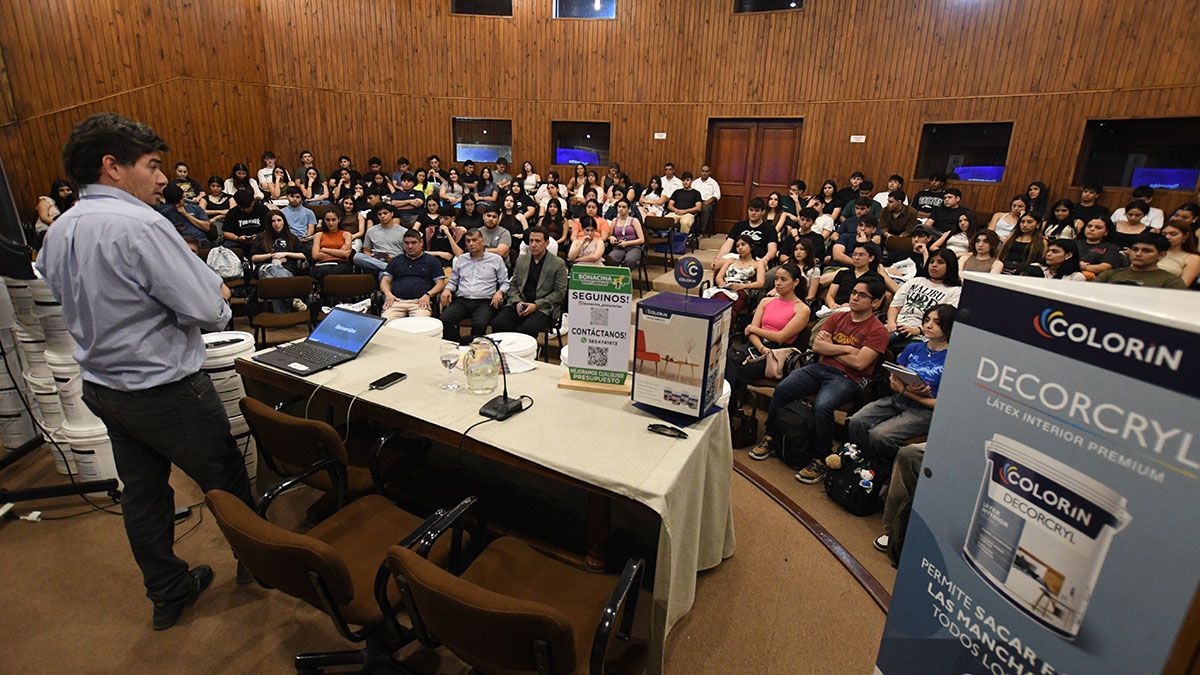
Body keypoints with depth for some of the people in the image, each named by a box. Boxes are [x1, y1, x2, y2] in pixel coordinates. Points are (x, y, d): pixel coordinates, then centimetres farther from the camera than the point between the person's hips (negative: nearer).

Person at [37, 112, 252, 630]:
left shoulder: (57, 233, 5)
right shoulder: (140, 225, -23)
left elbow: (95, 306, 17)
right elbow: (210, 312, -25)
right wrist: (218, 297, -3)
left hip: (101, 387, 9)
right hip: (166, 390, -8)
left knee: (141, 491, 19)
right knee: (226, 480, 11)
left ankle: (168, 593, 36)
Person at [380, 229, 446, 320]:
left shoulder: (432, 261, 16)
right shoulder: (395, 261, 25)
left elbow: (440, 283, 8)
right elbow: (385, 280, 21)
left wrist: (428, 295, -9)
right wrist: (388, 293, -1)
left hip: (420, 302, -2)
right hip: (397, 301, 2)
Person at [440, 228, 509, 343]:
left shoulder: (496, 259, 11)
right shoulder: (460, 259, 21)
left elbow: (505, 283, 12)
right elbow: (453, 281, 26)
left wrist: (500, 292, -9)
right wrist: (447, 289, 4)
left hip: (484, 302, -3)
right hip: (461, 301, 3)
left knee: (479, 324, -35)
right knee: (444, 320, -26)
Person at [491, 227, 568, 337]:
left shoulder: (558, 264, 1)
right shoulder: (521, 259, 15)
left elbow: (559, 292, -3)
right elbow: (513, 285, 17)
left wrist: (536, 305, -12)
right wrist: (517, 302, -4)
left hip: (542, 307, -4)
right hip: (520, 304, 4)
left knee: (528, 328, -34)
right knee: (497, 324, -22)